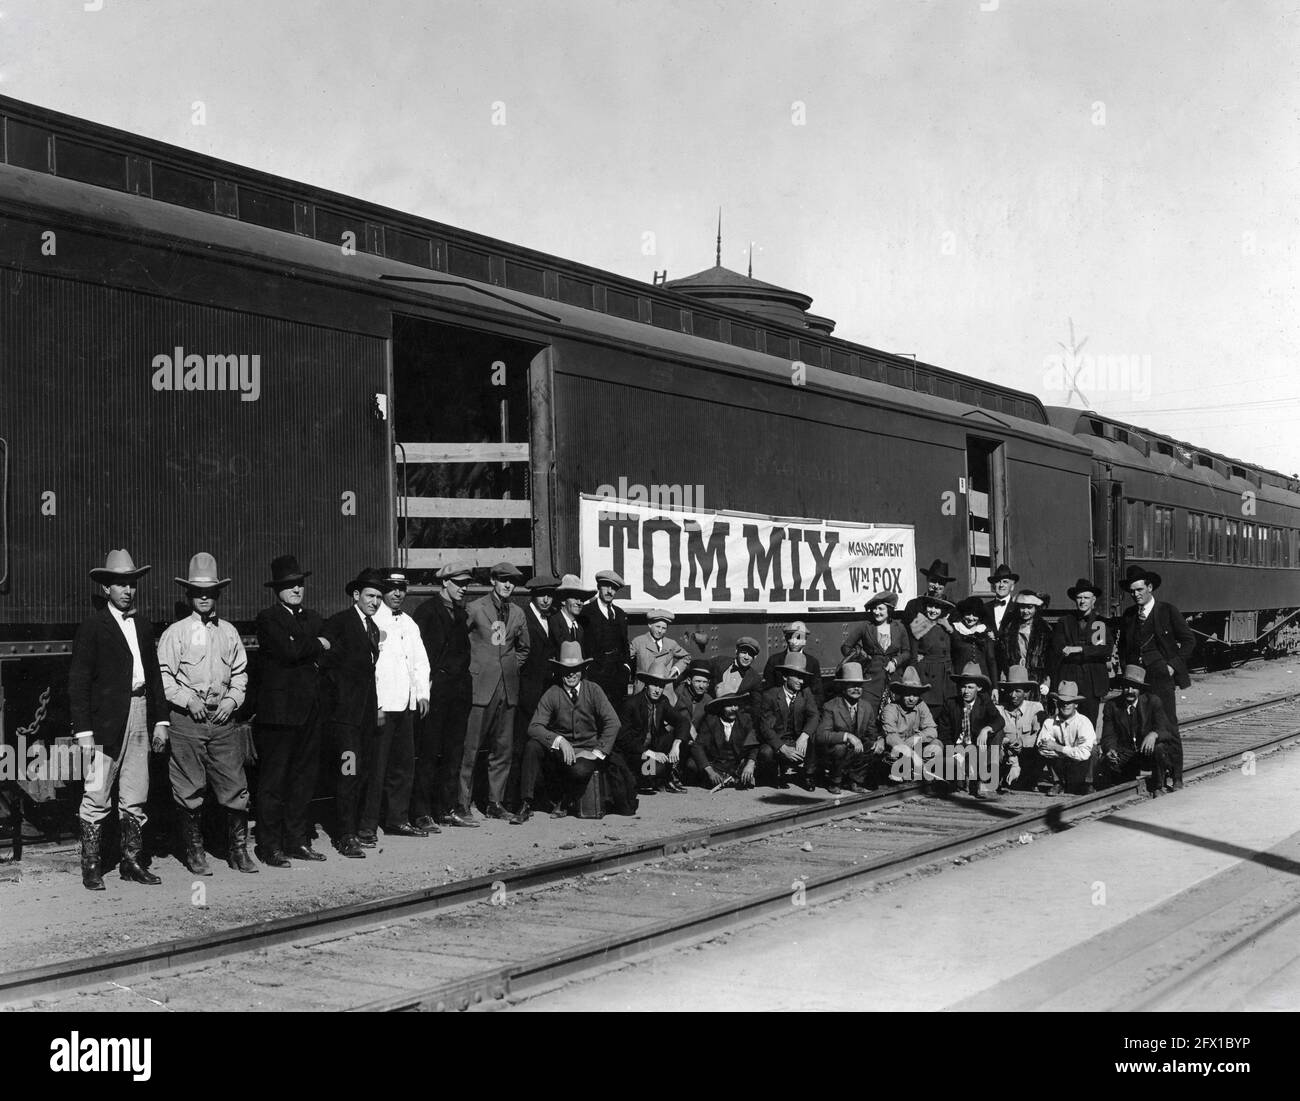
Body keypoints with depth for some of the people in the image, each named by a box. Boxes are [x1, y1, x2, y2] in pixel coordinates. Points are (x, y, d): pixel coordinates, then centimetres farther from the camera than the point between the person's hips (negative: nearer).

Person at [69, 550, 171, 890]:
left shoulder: (143, 626, 14)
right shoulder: (93, 627, -4)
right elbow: (78, 683, -6)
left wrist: (161, 721, 11)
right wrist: (84, 731, -12)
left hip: (140, 719, 6)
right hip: (106, 720, -5)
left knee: (135, 798, 9)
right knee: (97, 796, -2)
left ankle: (132, 862, 16)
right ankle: (91, 867, 5)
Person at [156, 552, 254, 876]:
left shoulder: (228, 631, 12)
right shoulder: (175, 632, 1)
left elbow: (240, 672, 16)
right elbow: (164, 676, -2)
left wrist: (232, 700, 0)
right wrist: (189, 700, -12)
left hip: (223, 719, 3)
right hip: (186, 719, -3)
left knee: (235, 787, 1)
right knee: (189, 790, 2)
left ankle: (238, 850, 12)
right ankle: (194, 852, 14)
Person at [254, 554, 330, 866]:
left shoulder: (314, 619, 18)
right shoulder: (267, 618, -4)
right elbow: (288, 650, -19)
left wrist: (303, 650, -5)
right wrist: (317, 646, -3)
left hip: (310, 711, 7)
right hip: (280, 709, -7)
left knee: (305, 778, 10)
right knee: (273, 780, -2)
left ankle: (297, 840, 18)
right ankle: (269, 846, 3)